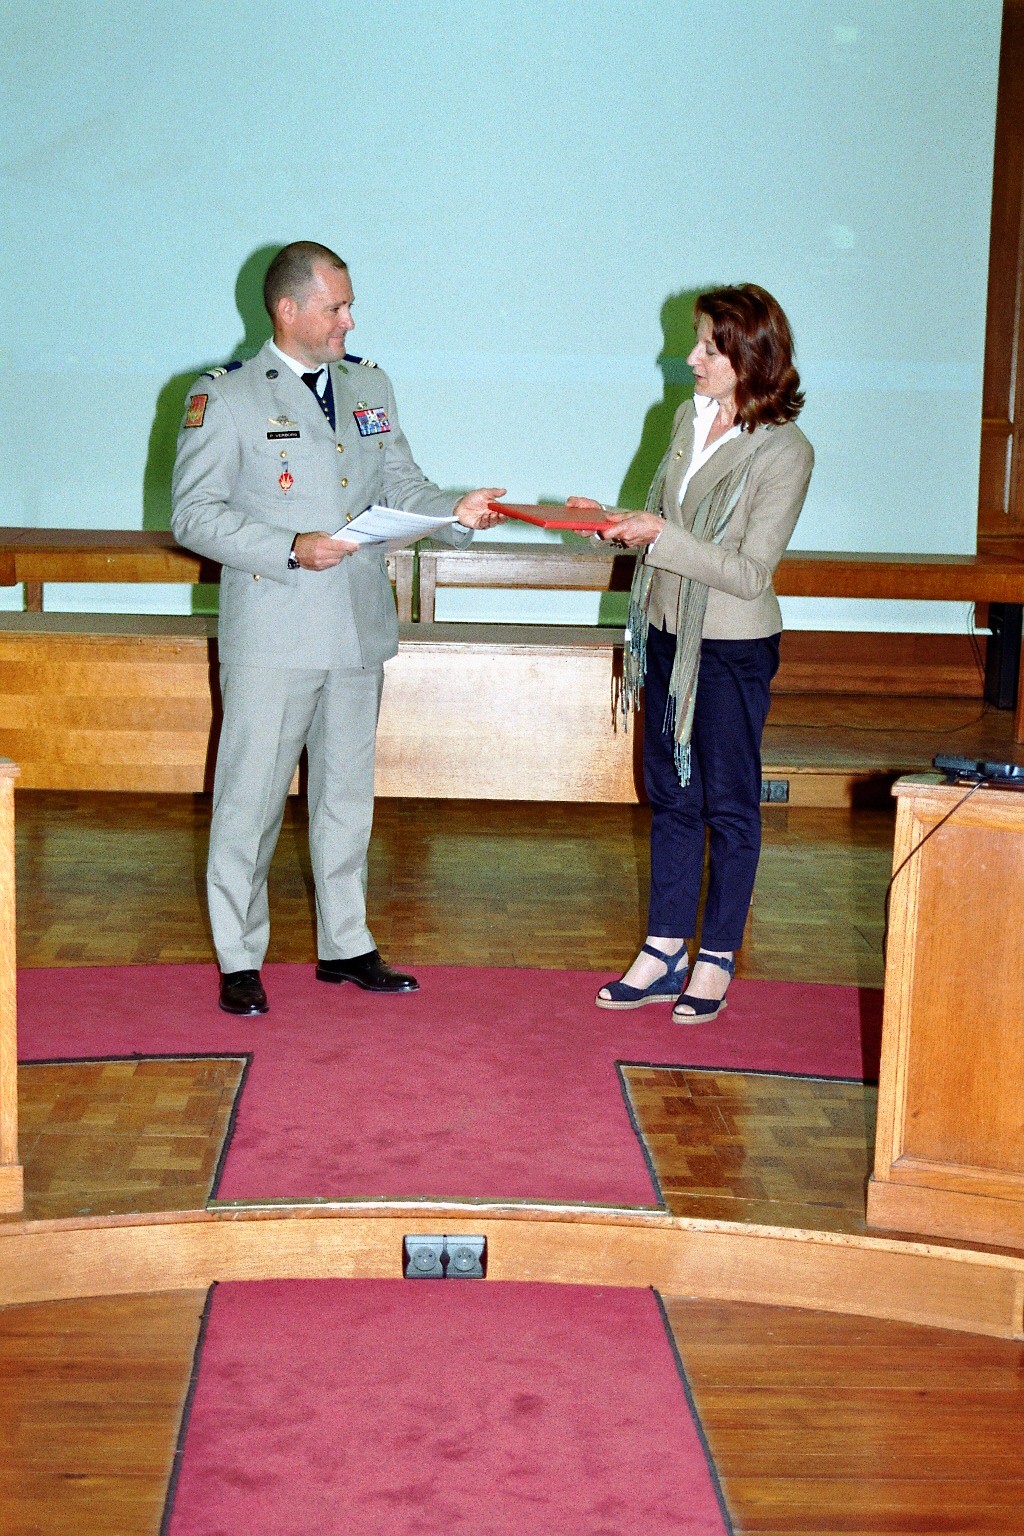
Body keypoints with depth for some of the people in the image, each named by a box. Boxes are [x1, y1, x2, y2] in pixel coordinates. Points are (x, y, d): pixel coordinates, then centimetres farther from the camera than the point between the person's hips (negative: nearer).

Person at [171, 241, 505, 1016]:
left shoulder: (370, 386, 12)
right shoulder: (225, 396, -5)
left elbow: (402, 486, 14)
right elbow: (195, 513, -9)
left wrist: (455, 512, -6)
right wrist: (291, 550, -19)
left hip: (358, 630, 5)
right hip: (271, 637, -5)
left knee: (348, 793, 14)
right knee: (252, 798, 0)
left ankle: (346, 944, 26)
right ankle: (240, 960, 12)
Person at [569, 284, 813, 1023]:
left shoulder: (785, 451, -17)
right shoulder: (689, 417, 5)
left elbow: (750, 573, -19)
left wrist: (659, 537, -26)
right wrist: (616, 520, -3)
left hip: (733, 649, -7)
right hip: (667, 634, 7)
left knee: (729, 806, 5)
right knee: (671, 798, 12)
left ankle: (717, 961, 17)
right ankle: (666, 954, 22)